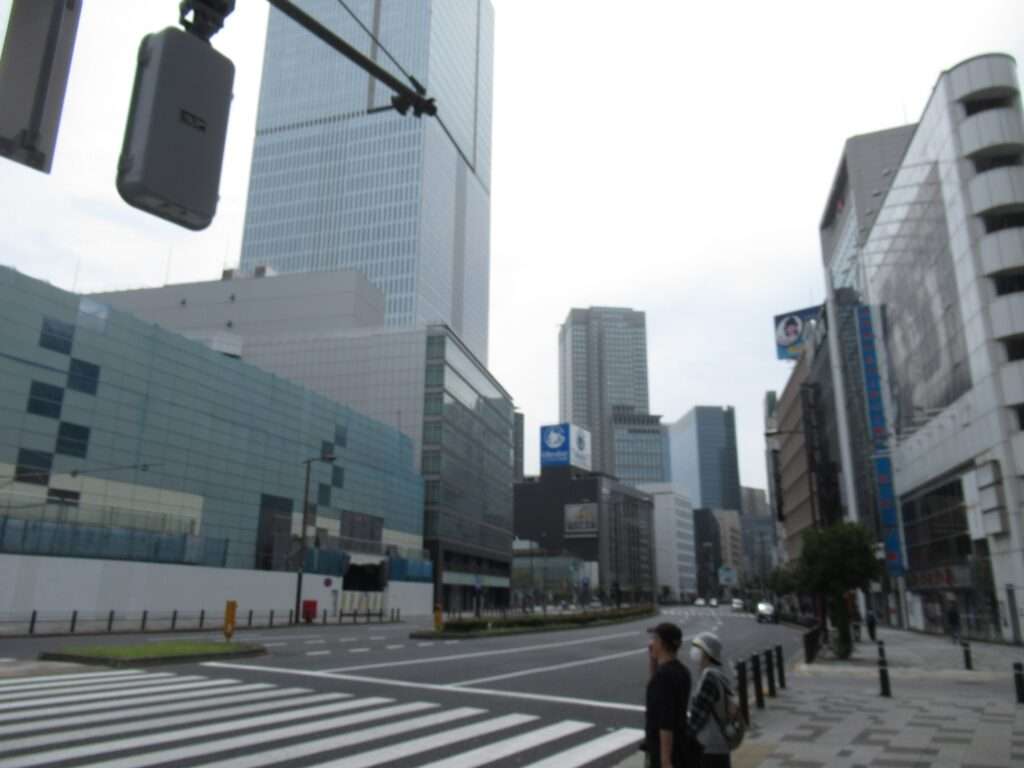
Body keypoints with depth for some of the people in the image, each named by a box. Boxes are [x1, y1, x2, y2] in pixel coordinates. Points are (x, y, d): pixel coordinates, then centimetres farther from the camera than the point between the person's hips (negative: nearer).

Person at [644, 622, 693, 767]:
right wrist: (652, 662, 10)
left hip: (664, 750, -9)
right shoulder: (681, 671, 6)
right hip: (679, 747, 9)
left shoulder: (664, 674, -22)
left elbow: (666, 719, -25)